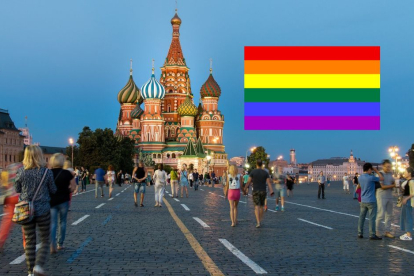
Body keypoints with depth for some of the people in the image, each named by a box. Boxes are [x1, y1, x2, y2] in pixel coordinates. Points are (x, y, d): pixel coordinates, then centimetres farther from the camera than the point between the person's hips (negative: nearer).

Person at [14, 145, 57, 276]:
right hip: (43, 210, -2)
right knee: (45, 240, 11)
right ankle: (39, 265, -6)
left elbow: (17, 190, 6)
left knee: (29, 242, 13)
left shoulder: (21, 172, -5)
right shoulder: (46, 172, -10)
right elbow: (53, 190, 0)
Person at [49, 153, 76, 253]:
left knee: (53, 223, 4)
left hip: (51, 201, 1)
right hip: (63, 200, 0)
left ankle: (52, 245, -13)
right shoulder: (67, 173, -7)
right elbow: (73, 187, -4)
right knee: (62, 222, 14)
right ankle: (60, 244, 19)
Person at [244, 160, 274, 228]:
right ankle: (260, 221, 25)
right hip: (263, 192, 3)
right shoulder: (265, 172, 1)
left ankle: (258, 222, -22)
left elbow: (248, 182, -7)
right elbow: (269, 182, -8)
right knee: (261, 206, 18)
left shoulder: (253, 172, -5)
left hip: (256, 192, -3)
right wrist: (271, 192, -12)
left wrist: (245, 190, 4)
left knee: (257, 207, -8)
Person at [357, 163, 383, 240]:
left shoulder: (360, 178, 5)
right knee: (372, 218, -2)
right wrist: (376, 171, 5)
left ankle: (360, 233, 14)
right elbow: (382, 178, -5)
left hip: (363, 201, 7)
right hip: (371, 201, -7)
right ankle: (372, 235, -1)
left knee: (362, 217, 10)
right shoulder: (371, 178, -17)